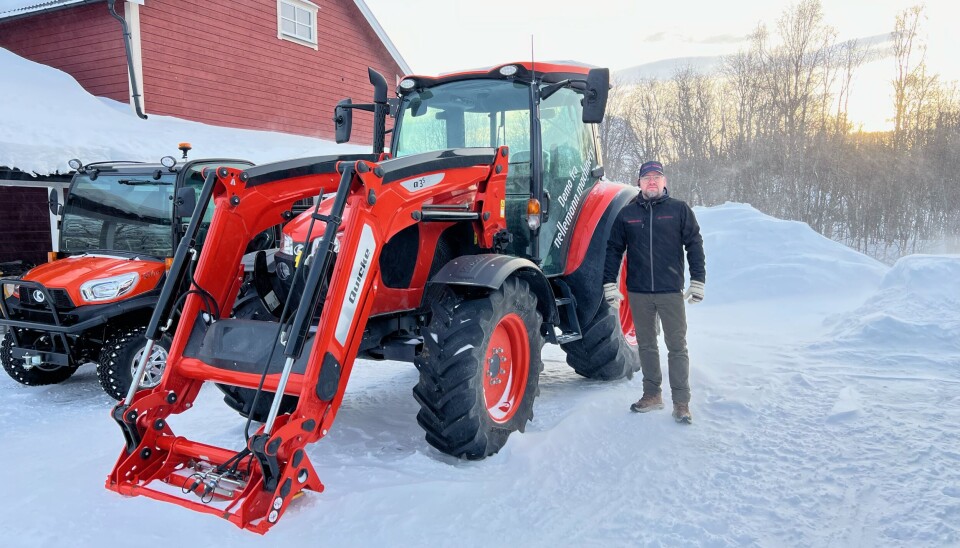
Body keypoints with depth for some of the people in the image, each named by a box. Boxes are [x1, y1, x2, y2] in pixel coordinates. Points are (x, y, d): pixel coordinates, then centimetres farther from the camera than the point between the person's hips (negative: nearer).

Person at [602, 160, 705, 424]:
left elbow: (694, 245, 2)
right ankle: (652, 394, 24)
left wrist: (697, 281, -3)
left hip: (671, 291, -2)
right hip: (638, 292, 2)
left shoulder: (679, 210, 2)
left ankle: (681, 402, 7)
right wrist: (609, 283, 3)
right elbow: (613, 249, 9)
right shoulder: (627, 213, 6)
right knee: (646, 345, 12)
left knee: (677, 346, 1)